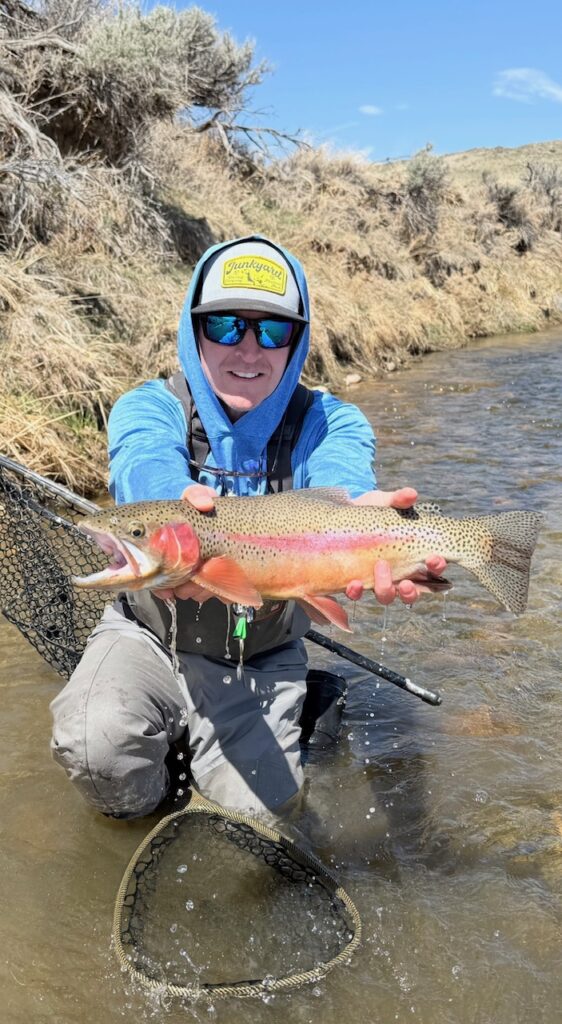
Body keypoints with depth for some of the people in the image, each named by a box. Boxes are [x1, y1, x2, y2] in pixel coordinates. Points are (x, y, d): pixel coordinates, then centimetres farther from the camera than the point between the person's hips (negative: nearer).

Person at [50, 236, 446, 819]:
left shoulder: (329, 422, -8)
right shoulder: (147, 409, -10)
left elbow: (338, 482, -32)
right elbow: (147, 470, -35)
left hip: (261, 661, 1)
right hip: (148, 636, -1)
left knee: (254, 809, -13)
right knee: (95, 740, -27)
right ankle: (139, 814, 9)